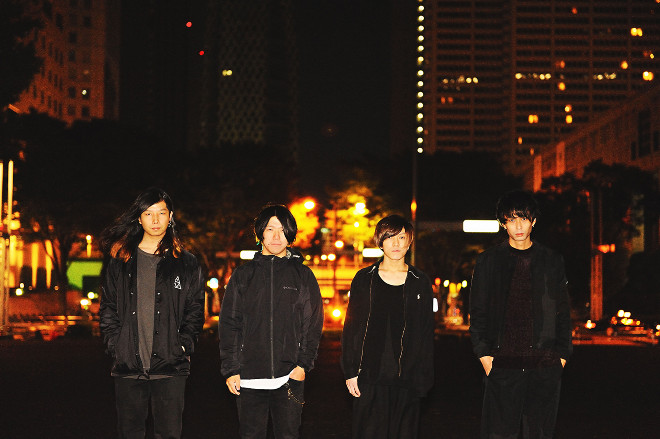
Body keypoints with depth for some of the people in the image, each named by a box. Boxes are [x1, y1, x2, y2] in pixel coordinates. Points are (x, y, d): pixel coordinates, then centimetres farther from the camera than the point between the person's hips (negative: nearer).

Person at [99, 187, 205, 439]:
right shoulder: (119, 261, 9)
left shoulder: (186, 263, 7)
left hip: (170, 366, -1)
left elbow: (195, 310, 7)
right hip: (128, 366, 1)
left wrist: (184, 345, -5)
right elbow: (108, 308, 10)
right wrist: (115, 345, -1)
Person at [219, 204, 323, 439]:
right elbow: (229, 325, 6)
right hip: (249, 378, 0)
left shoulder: (303, 275, 7)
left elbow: (314, 325, 6)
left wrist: (304, 364, -5)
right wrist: (230, 369, -2)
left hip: (290, 377, 0)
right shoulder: (244, 275, 8)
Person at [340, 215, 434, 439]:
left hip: (406, 379, 1)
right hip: (370, 378, -1)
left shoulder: (420, 282, 7)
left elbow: (426, 334, 8)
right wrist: (350, 371, -2)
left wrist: (423, 379, 1)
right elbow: (351, 327, 5)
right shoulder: (364, 279, 6)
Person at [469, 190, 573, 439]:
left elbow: (563, 312, 13)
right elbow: (478, 313, 7)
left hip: (545, 365, 1)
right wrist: (484, 354, -2)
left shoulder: (552, 261, 11)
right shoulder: (488, 261, 7)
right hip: (503, 364, -1)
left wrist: (562, 355, 5)